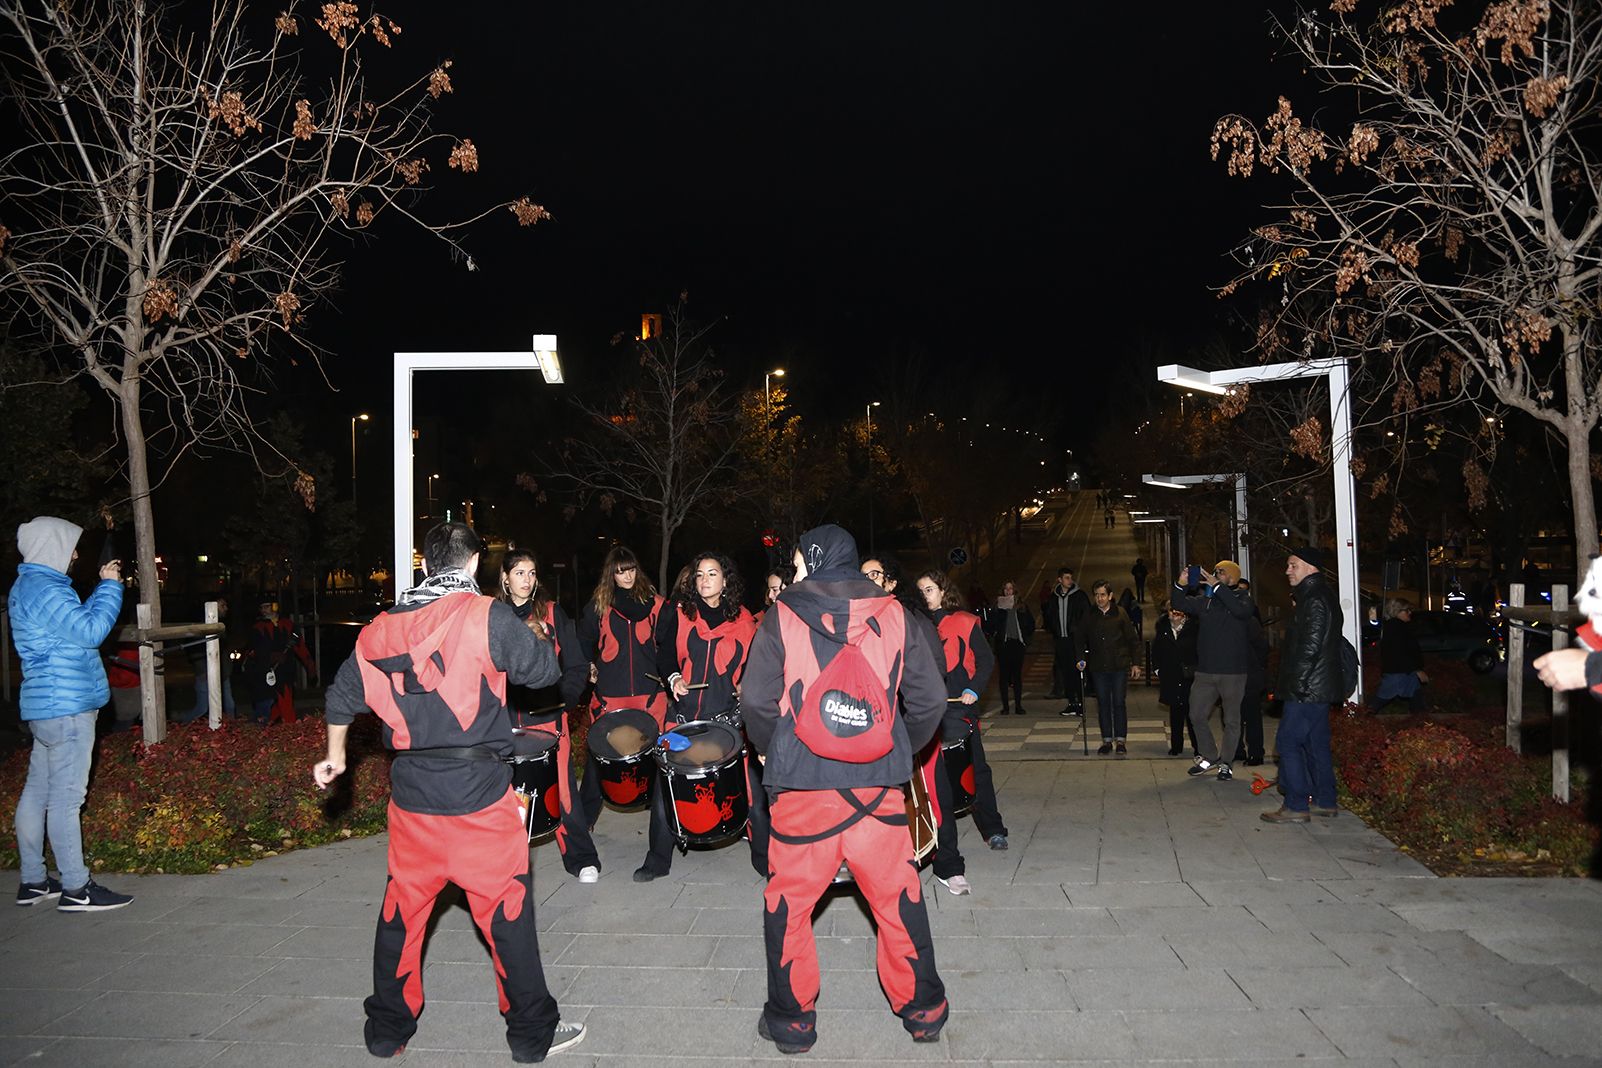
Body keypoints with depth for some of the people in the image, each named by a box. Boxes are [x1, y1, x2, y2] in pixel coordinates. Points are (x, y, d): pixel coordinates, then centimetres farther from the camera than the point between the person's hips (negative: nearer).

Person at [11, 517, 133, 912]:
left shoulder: (30, 586, 18)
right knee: (66, 796, -7)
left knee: (37, 792, 13)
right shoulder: (42, 588, -15)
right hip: (65, 706, -11)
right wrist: (110, 586, -10)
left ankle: (34, 881, 21)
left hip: (47, 705, 11)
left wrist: (104, 587, 16)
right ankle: (76, 888, -3)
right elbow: (91, 631, -20)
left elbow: (76, 623, 23)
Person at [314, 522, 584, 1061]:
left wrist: (335, 756, 33)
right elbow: (544, 668, -4)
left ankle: (387, 1028, 31)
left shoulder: (384, 626, 6)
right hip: (479, 793, -5)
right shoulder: (487, 616, -12)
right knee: (506, 910, 6)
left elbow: (344, 693, 17)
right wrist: (534, 639, 17)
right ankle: (531, 1032, 16)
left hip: (411, 791, 5)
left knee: (403, 906, 18)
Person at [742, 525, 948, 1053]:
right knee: (898, 898, 13)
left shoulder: (783, 616, -2)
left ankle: (792, 1019, 21)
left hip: (803, 784, -2)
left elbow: (756, 699, -7)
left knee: (789, 902, 12)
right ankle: (922, 1010, 25)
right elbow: (930, 699, 3)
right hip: (878, 785, 2)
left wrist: (771, 750, 11)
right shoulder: (894, 615, 4)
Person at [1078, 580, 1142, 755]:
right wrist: (1082, 659, -4)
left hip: (1119, 667, -2)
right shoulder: (1089, 617, 3)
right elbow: (1081, 641, 11)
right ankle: (1107, 740, 15)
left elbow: (1133, 640, 3)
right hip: (1098, 668, 2)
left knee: (1119, 703, 1)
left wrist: (1136, 663, 0)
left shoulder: (1120, 616, -3)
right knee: (1103, 704, 7)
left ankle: (1121, 740, 9)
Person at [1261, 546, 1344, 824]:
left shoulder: (1315, 600, -16)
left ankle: (1296, 806, -5)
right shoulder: (1318, 596, 17)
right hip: (1318, 688, 10)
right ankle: (1324, 801, 21)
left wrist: (1297, 684, -20)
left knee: (1289, 742, -7)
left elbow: (1309, 648, -22)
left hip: (1307, 688, -10)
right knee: (1317, 743, 14)